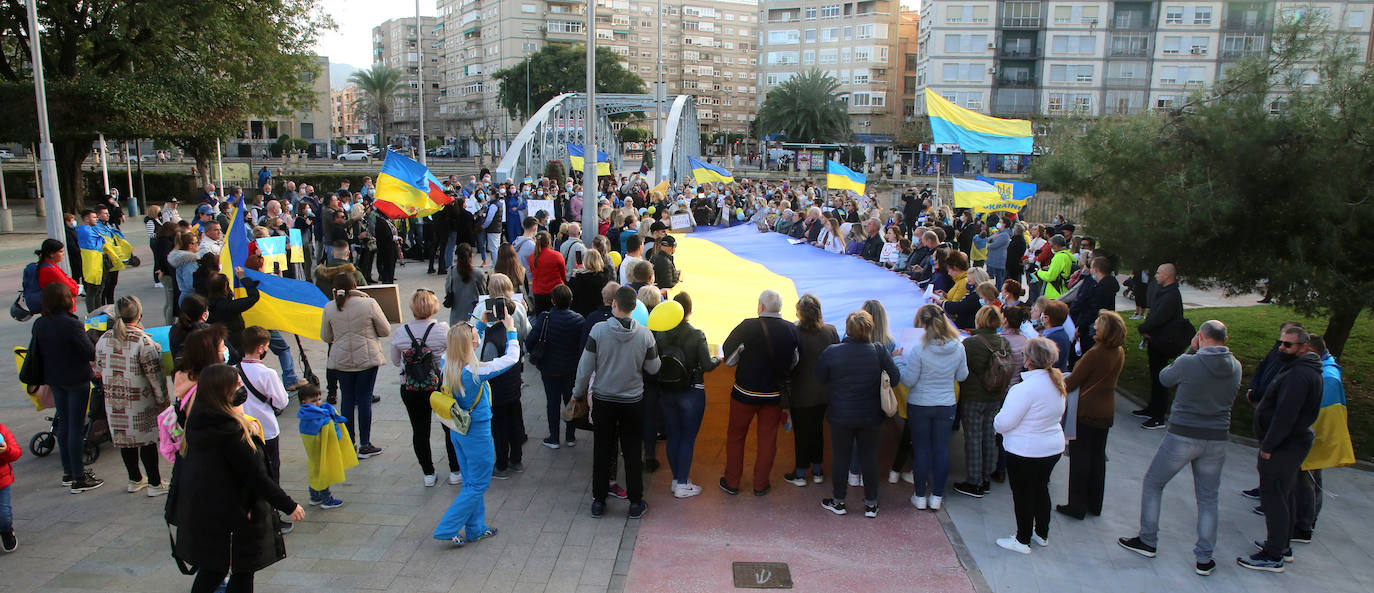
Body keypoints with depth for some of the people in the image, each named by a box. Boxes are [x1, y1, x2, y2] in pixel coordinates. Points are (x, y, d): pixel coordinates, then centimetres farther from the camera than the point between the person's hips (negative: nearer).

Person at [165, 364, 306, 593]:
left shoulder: (197, 423, 1)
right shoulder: (230, 432, -26)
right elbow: (256, 477, -23)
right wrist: (290, 506, -14)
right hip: (232, 517, -8)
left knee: (212, 570, 22)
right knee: (243, 573, 6)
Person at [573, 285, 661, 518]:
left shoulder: (598, 330, -16)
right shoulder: (644, 334, -13)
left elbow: (585, 367, -10)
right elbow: (653, 368, -3)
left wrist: (578, 392, 5)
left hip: (603, 400, 0)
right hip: (633, 401, 0)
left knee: (602, 451, 13)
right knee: (632, 453, 12)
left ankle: (599, 501, 22)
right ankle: (636, 503, 19)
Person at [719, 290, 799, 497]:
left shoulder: (747, 327, -20)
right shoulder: (791, 330, -9)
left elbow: (728, 357, -10)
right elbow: (793, 364, 4)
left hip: (745, 394, -2)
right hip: (774, 395, 2)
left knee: (735, 436, 16)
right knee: (768, 439, 16)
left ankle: (731, 482, 26)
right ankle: (760, 485, 25)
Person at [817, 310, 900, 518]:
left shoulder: (832, 352, -15)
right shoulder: (879, 351, -12)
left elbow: (820, 378, -2)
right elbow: (895, 378, -5)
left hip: (841, 415, -1)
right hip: (870, 415, 1)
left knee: (840, 457, 12)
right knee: (869, 457, 13)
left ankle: (838, 502, 25)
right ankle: (871, 504, 23)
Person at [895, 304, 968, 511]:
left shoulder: (919, 349, -20)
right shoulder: (958, 348, -6)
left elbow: (908, 380, -14)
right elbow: (962, 376, 6)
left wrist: (898, 360, -2)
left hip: (919, 406, -3)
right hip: (946, 405, 3)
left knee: (921, 449, 9)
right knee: (942, 449, 11)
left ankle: (920, 497, 18)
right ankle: (937, 497, 18)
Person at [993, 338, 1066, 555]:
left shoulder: (1025, 388, -27)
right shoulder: (1057, 383, -1)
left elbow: (1003, 422, -24)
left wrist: (997, 423, -3)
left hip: (1025, 451, -8)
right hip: (1053, 448, 8)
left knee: (1022, 494, 7)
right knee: (1040, 488, 22)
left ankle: (1023, 540, 19)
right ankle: (1042, 534, 35)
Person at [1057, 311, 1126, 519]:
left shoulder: (1095, 354, -22)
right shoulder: (1120, 353, 0)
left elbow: (1073, 381, -17)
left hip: (1086, 412, -7)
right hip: (1107, 410, 7)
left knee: (1080, 457, 3)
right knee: (1098, 456, 16)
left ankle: (1077, 506, 9)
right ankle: (1095, 505, 25)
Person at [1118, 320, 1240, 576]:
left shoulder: (1189, 363, -17)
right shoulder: (1235, 367, -3)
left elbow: (1165, 378, 3)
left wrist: (1192, 350, 7)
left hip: (1182, 437, -4)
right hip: (1217, 440, 4)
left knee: (1152, 484, 15)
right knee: (1208, 498, 14)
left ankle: (1148, 541, 20)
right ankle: (1204, 559, 17)